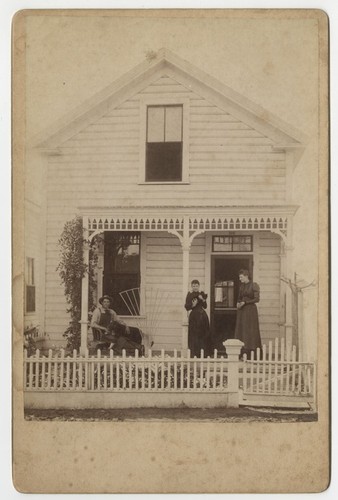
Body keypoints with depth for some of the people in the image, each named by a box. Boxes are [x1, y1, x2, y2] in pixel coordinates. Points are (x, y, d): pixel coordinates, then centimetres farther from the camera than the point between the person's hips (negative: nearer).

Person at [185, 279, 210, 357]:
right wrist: (193, 305, -24)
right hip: (194, 316, -4)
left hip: (203, 316, 4)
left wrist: (203, 300, -9)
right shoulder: (190, 294, -3)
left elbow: (205, 306, 8)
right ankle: (195, 354, 1)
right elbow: (187, 307, -8)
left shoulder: (202, 294, 8)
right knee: (195, 336, -4)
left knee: (204, 335, 6)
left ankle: (204, 354, 15)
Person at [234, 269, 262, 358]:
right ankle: (243, 353, 2)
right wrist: (238, 303, 0)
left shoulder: (253, 286, -5)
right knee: (241, 330, 1)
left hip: (250, 309, -6)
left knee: (250, 330, -6)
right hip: (241, 311, 6)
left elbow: (257, 299, -9)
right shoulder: (241, 286, 14)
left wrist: (245, 302, -14)